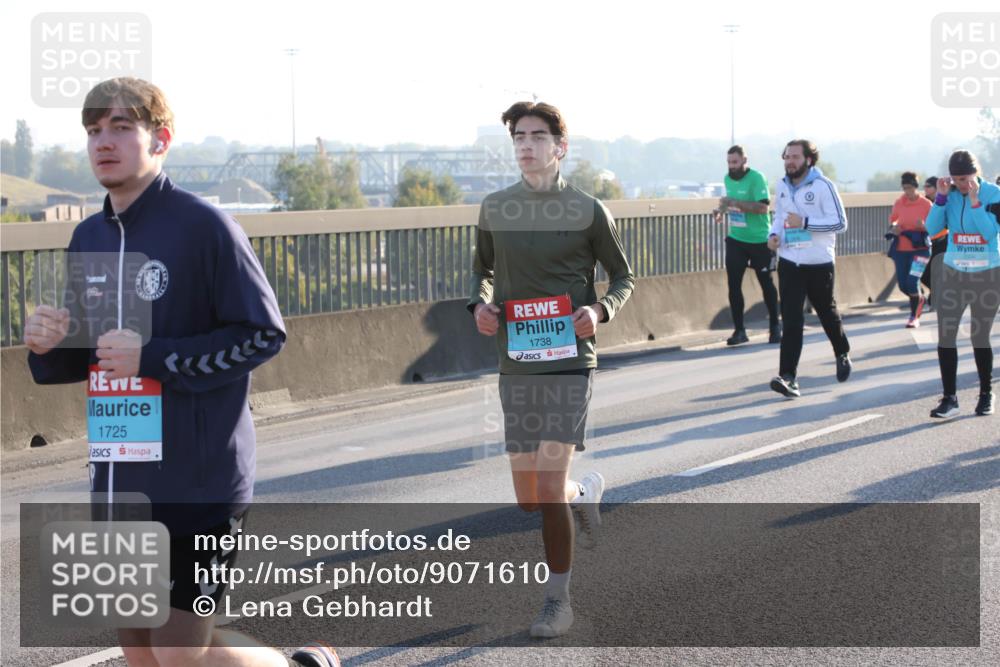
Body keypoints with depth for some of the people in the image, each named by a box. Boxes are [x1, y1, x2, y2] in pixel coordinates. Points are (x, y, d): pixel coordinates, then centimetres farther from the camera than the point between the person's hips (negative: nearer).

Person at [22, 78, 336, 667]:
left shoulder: (203, 226, -12)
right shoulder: (89, 238, 10)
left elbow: (264, 333, -14)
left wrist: (154, 357, -20)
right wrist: (48, 346, -5)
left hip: (199, 481, -7)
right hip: (118, 483, 7)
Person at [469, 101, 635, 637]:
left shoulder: (587, 211, -2)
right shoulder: (494, 209, 6)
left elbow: (623, 278, 9)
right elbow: (482, 270, 21)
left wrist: (600, 310, -12)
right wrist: (480, 303, -1)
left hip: (569, 360, -4)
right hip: (516, 366, 4)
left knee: (548, 487, -12)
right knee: (529, 499, 6)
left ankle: (558, 600, 5)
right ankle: (586, 493, 41)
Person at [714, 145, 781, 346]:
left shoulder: (756, 178, -15)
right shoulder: (728, 178, 7)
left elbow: (763, 207, -25)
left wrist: (735, 203, -29)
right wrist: (723, 209, 2)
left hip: (759, 240, -5)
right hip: (735, 239, 5)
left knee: (766, 283, 6)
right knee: (733, 284, -2)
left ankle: (775, 326, 22)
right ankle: (739, 330, 5)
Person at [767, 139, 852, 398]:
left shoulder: (823, 186, -12)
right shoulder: (782, 186, 6)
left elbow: (840, 223, -13)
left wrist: (805, 222, -22)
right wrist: (774, 234, -1)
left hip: (819, 263, -3)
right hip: (789, 262, 3)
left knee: (827, 313, 16)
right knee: (791, 320, -7)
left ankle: (843, 354, 43)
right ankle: (788, 376, -13)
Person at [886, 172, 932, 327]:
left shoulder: (926, 204, -8)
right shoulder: (899, 203, 2)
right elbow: (892, 219, 18)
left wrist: (924, 226, -26)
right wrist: (893, 227, -4)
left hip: (919, 248, -4)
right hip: (901, 249, 4)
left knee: (912, 281, -17)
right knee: (902, 284, 6)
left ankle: (914, 317, 0)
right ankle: (919, 299, 39)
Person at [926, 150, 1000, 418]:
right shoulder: (949, 195, -2)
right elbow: (932, 229, -10)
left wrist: (974, 201, -23)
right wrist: (941, 196, -17)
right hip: (953, 274, 2)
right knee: (945, 336, -6)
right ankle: (949, 398, -3)